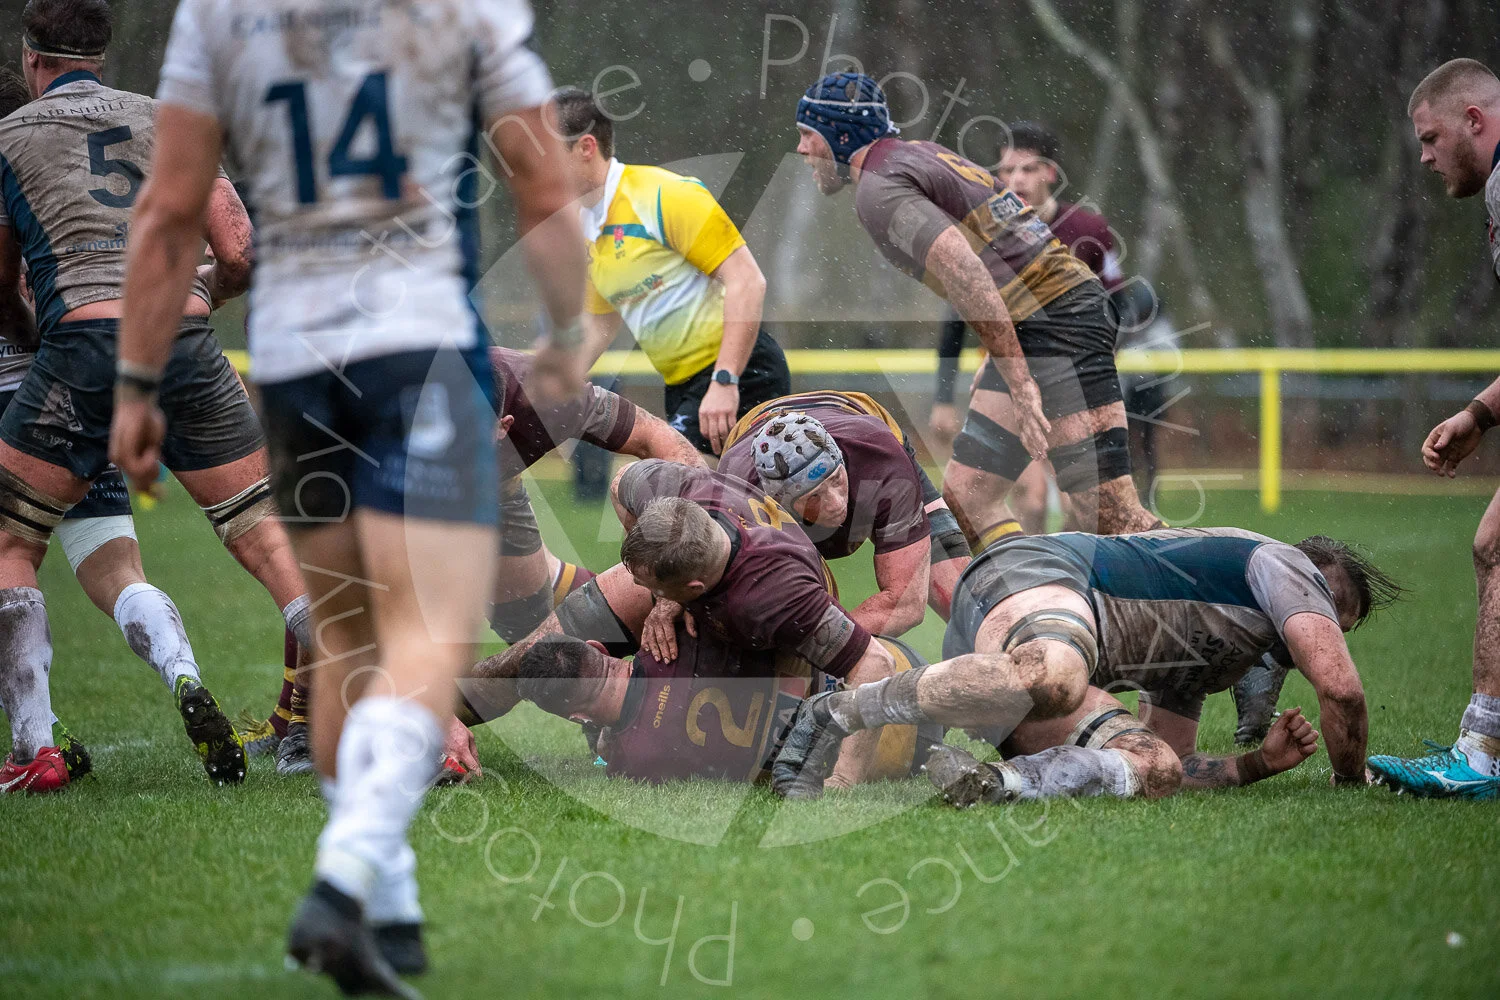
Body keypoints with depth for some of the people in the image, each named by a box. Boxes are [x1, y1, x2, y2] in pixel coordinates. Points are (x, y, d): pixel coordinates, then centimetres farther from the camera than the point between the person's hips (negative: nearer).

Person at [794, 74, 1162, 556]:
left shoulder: (879, 191, -9)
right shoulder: (921, 153, 21)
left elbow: (968, 277, -22)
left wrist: (1021, 386, -26)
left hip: (1054, 322, -10)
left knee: (1114, 517, -15)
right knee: (966, 495, 9)